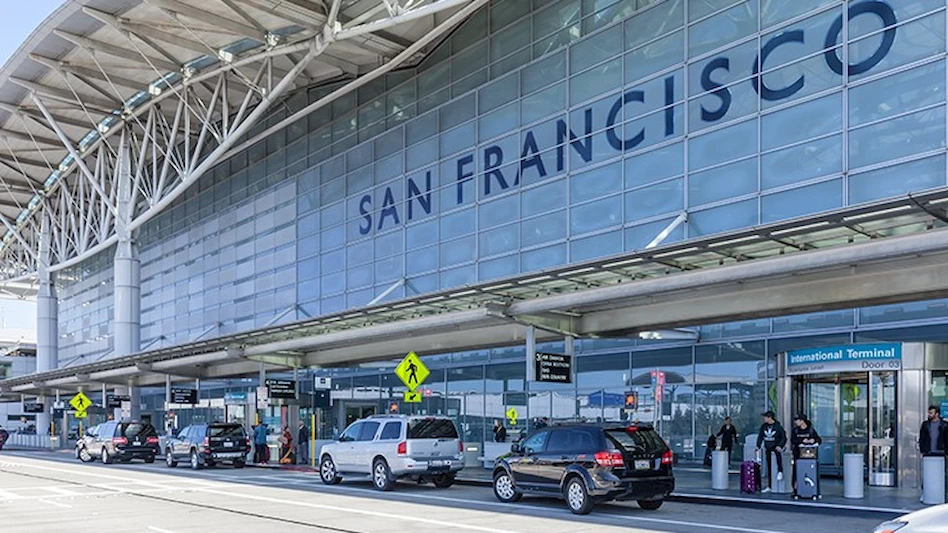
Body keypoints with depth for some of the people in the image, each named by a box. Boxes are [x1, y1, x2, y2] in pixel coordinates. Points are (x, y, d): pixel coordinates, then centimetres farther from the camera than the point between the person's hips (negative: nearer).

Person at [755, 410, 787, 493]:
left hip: (776, 446, -4)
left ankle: (780, 471, -26)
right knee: (769, 467, 7)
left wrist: (780, 446, -23)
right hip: (768, 448, 4)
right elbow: (760, 436, 9)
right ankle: (769, 487, 14)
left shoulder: (778, 426, -10)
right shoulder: (763, 426, 3)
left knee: (778, 452, -39)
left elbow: (784, 438, -8)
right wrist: (758, 446, -2)